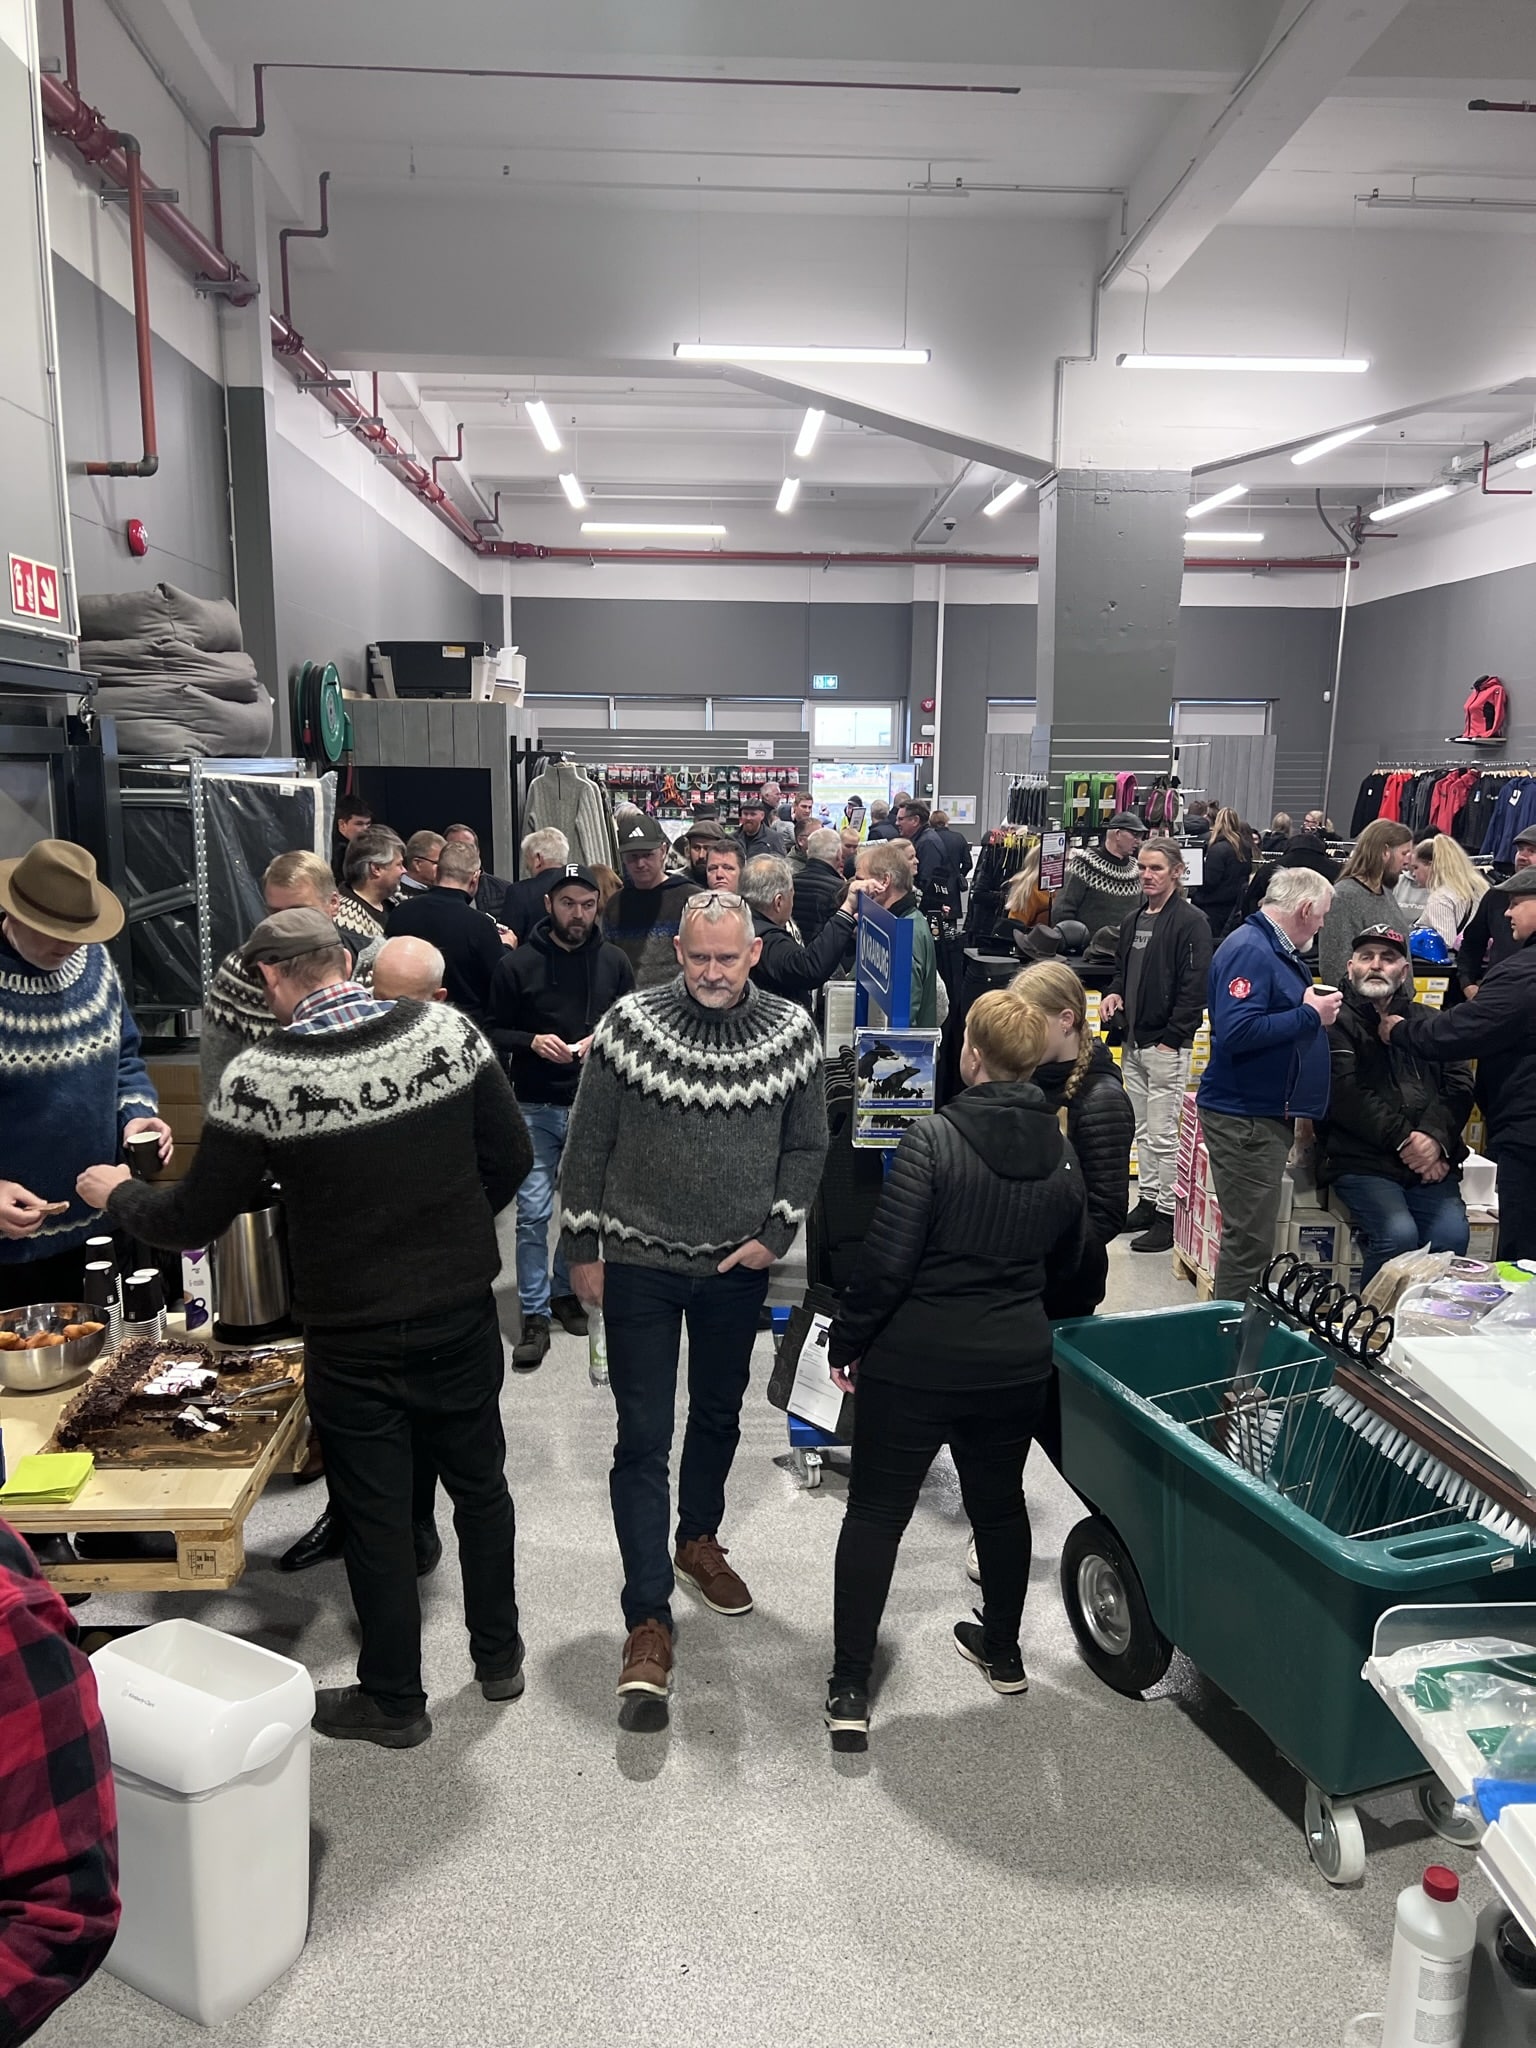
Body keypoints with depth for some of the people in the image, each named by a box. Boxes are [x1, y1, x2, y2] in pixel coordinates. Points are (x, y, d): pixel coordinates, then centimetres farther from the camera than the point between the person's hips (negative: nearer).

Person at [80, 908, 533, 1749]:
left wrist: (118, 1193, 11)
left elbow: (194, 1221, -9)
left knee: (375, 1514, 14)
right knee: (479, 1483, 22)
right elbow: (509, 1159, -5)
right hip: (462, 1314, 3)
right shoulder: (446, 1029, -11)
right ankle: (499, 1655, 40)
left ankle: (393, 1701, 32)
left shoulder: (259, 1078, -19)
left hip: (354, 1339, -3)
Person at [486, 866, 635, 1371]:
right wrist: (530, 1041, -15)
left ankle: (566, 1292, 33)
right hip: (535, 1108, -2)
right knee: (533, 1214, -2)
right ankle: (535, 1316, 8)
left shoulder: (614, 962, 2)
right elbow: (494, 1031, 3)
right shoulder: (517, 965, -3)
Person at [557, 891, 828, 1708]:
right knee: (643, 1439, -1)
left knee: (719, 1417, 21)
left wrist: (775, 1234, -5)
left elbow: (807, 1145, 4)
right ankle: (648, 1618, 8)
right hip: (639, 1264, -2)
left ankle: (698, 1541, 46)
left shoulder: (791, 1033, -7)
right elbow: (587, 1145, -4)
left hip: (737, 1269, 3)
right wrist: (582, 1248, -2)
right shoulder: (629, 1025, -12)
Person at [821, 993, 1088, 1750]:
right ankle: (1002, 1653, 40)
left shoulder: (933, 1138, -19)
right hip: (1017, 1362, 5)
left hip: (917, 1360, -5)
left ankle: (849, 1689, 11)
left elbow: (887, 1258, -20)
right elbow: (1067, 1256, 13)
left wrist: (846, 1340, -8)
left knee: (875, 1512, 7)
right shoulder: (1060, 1152, -2)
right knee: (1000, 1501, 23)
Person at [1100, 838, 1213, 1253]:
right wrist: (1114, 994, 4)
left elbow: (1194, 987, -15)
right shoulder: (1134, 921, 14)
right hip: (1134, 1042, 8)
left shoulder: (1190, 922, -10)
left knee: (1163, 1133, -4)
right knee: (1142, 1129, 15)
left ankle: (1168, 1215, 4)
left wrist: (1172, 1038, -17)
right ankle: (1148, 1201, 25)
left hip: (1166, 1044, -8)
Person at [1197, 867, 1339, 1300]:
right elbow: (1237, 1032, -29)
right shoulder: (1249, 950, -18)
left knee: (1253, 1236, 18)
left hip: (1267, 1113, 11)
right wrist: (1310, 1015, -19)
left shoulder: (1277, 949, 15)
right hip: (1245, 1115, -11)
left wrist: (1317, 1008, 10)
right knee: (1249, 1241, -4)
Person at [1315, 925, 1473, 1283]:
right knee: (1398, 1235, -25)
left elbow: (1459, 1085, 9)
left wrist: (1436, 1139, -10)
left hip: (1430, 1161, 4)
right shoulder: (1337, 1021, 6)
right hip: (1361, 1161, -4)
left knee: (1452, 1236, -21)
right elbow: (1345, 1094, -7)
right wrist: (1404, 1139, -14)